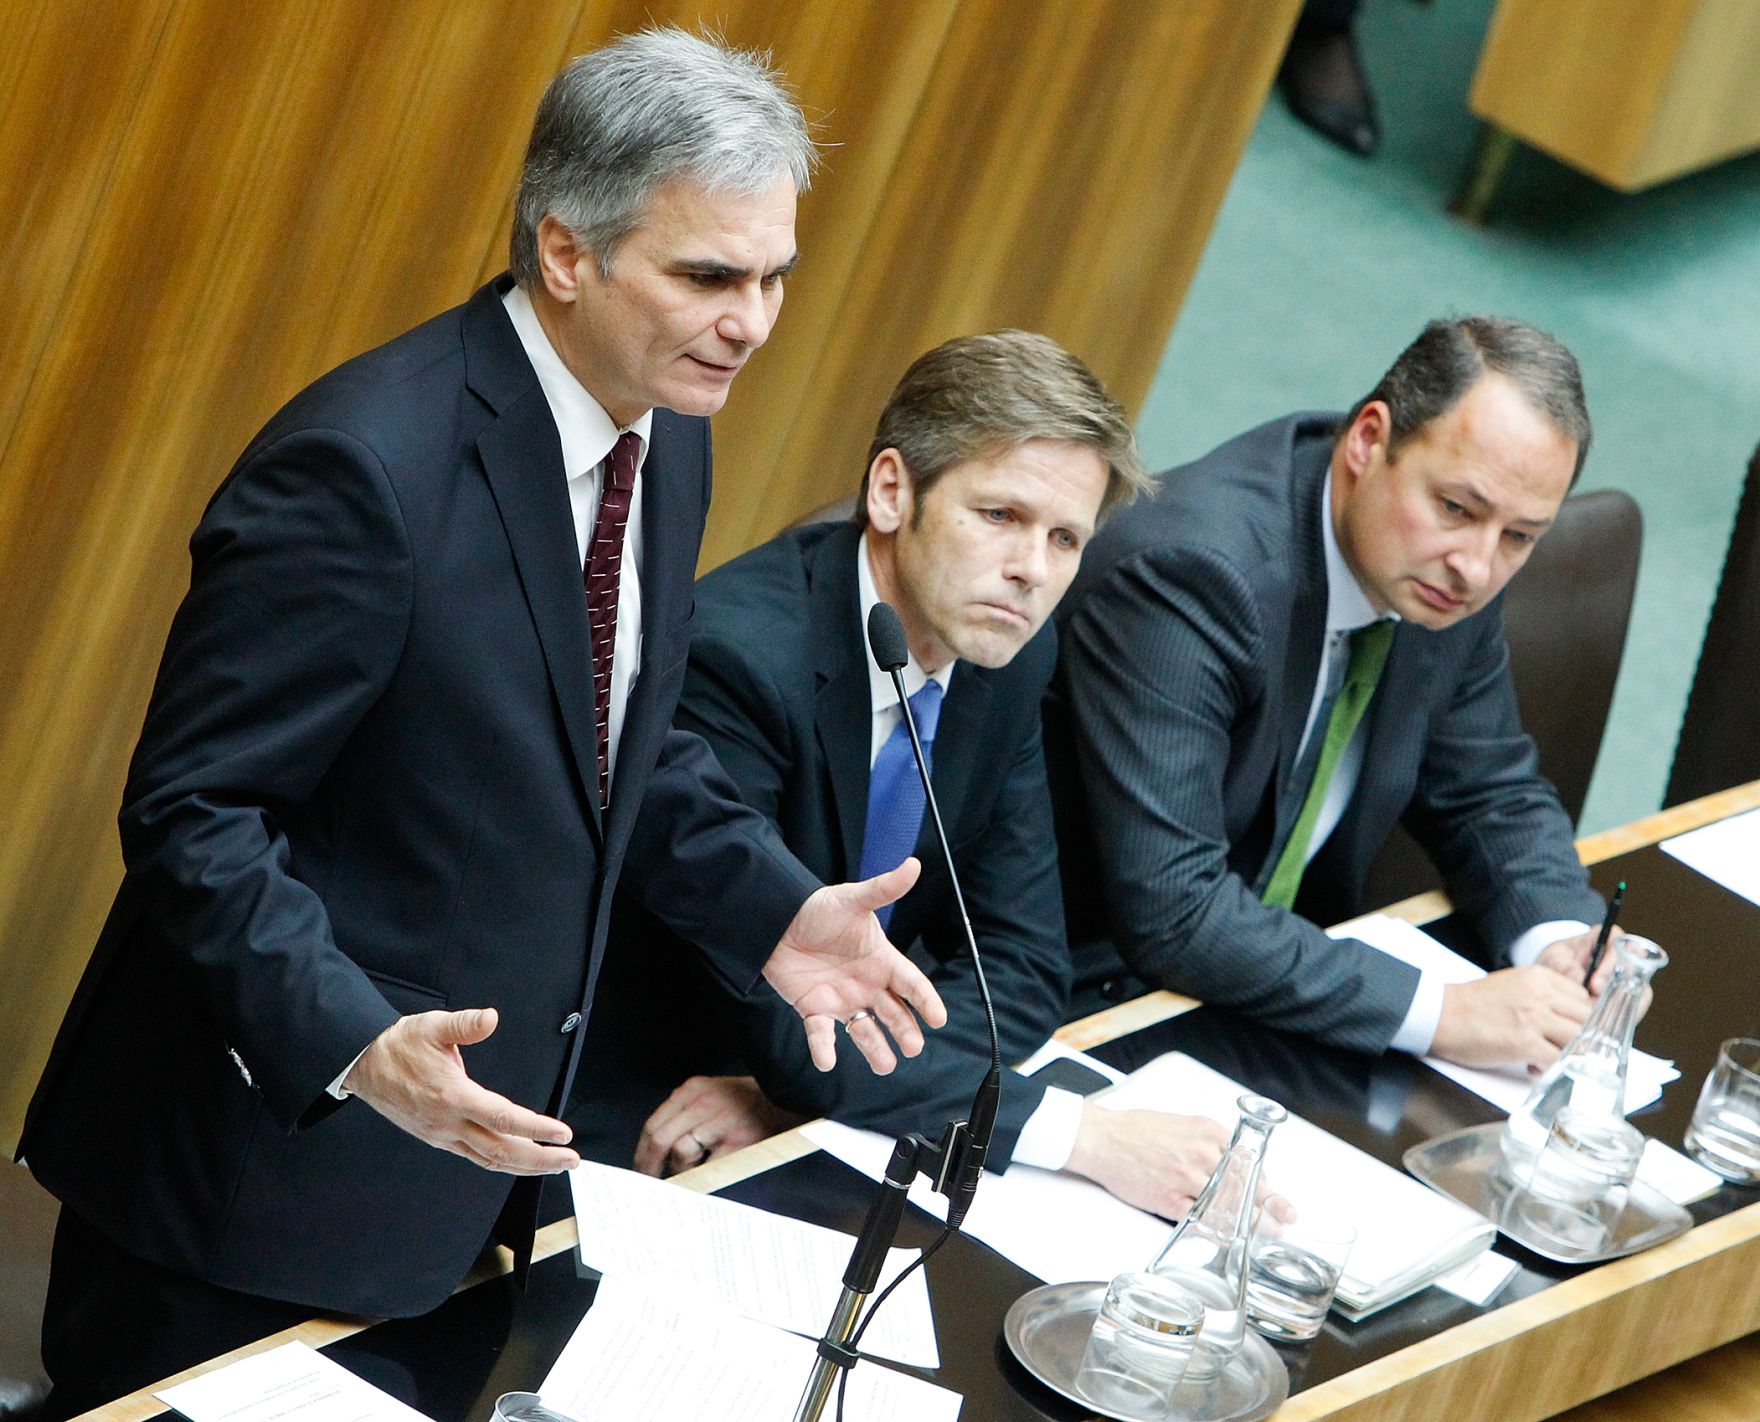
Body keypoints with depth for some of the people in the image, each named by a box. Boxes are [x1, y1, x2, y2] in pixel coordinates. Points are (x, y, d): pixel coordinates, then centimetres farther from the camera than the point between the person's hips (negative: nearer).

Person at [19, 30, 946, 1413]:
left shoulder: (668, 439, 2)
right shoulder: (365, 467, -25)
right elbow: (193, 816, -22)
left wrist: (774, 909, 3)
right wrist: (355, 1044, -35)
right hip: (273, 1137, -8)